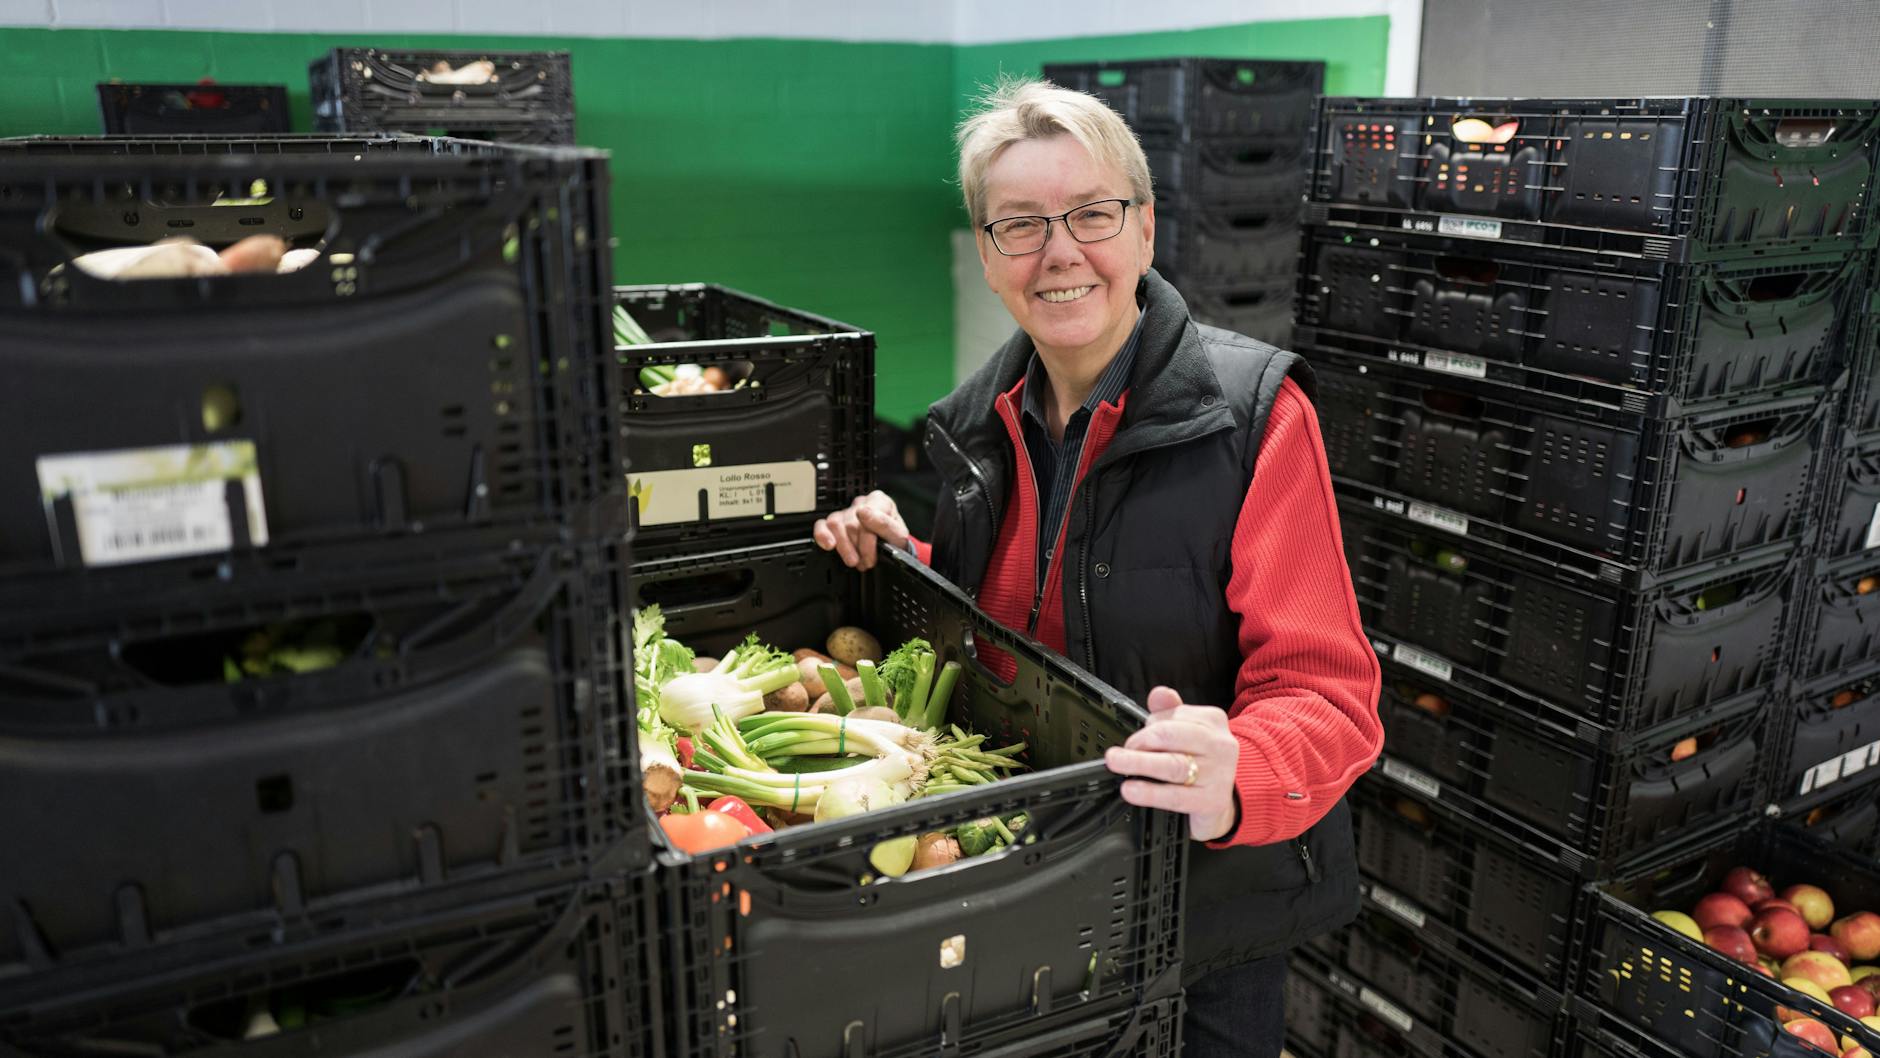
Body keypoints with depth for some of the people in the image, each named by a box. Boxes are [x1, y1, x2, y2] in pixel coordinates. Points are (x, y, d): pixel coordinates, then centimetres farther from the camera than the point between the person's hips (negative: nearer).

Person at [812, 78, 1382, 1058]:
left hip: (1207, 914, -4)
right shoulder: (982, 418, -1)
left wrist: (1237, 780, -41)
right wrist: (904, 564, -5)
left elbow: (1325, 693, -22)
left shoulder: (1254, 415, -19)